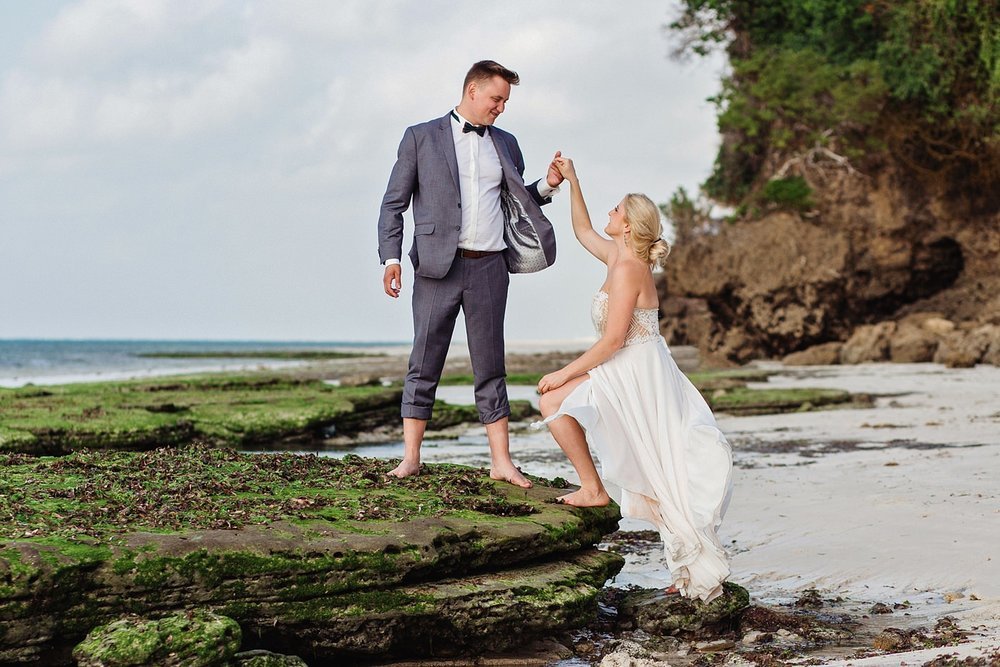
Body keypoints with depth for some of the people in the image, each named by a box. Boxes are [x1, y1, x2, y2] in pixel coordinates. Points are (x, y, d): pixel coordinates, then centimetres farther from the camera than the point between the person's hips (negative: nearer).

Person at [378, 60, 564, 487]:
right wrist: (391, 258, -10)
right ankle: (410, 457, 4)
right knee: (424, 364, 0)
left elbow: (517, 201, 24)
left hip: (488, 267, 3)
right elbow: (394, 203, 1)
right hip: (438, 265, -3)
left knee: (490, 368, 5)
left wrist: (548, 185, 4)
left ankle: (501, 461, 6)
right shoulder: (421, 138, 4)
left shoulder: (505, 144, 16)